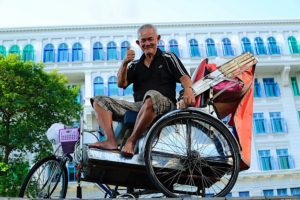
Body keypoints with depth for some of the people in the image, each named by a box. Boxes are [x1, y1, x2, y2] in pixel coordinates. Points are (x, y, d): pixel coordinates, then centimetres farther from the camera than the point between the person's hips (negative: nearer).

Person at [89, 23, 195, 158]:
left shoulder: (168, 58, 14)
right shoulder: (135, 65, 22)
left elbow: (184, 77, -1)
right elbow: (121, 84, 9)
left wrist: (188, 90, -24)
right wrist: (125, 63, -6)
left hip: (164, 104, -4)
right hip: (138, 106, 5)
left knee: (151, 95, -41)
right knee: (99, 101, -6)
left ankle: (131, 142, -35)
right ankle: (111, 142, -29)